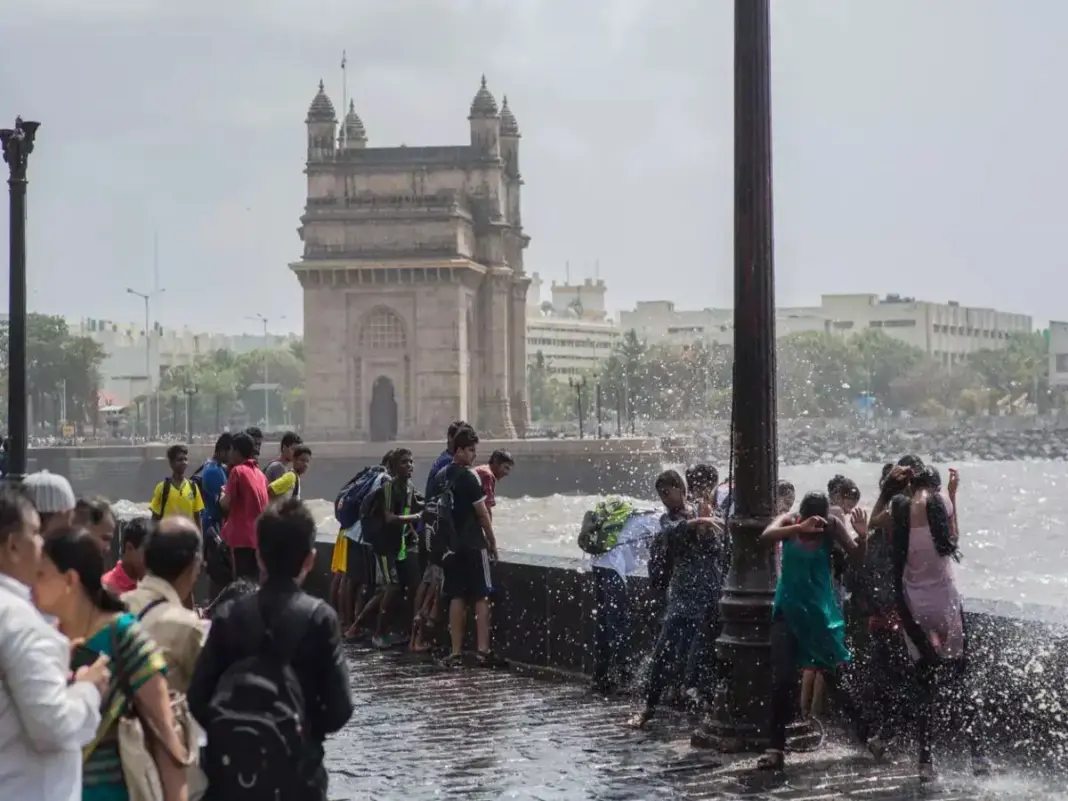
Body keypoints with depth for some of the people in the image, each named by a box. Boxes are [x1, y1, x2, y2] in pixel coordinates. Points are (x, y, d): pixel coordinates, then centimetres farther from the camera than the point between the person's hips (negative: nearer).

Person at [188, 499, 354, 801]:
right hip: (296, 772, -2)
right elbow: (339, 706, -10)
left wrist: (226, 733, 12)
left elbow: (198, 697, -3)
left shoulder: (228, 615, -1)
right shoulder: (318, 617, -8)